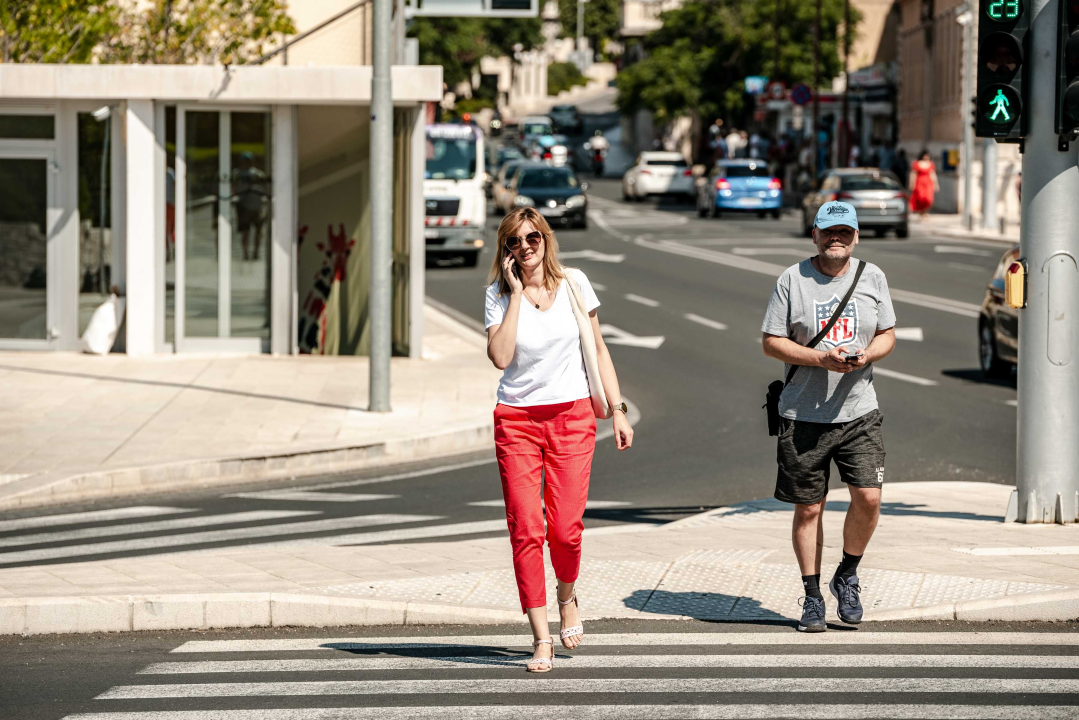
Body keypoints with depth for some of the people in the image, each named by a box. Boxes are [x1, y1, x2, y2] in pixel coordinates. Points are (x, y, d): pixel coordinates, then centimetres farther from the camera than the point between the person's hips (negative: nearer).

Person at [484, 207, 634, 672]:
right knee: (526, 530, -7)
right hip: (517, 420, 0)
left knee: (566, 529, -6)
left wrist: (618, 411, 4)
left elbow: (598, 350, 9)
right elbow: (500, 356, -16)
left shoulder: (573, 284, 3)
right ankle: (541, 639, -1)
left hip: (572, 416, 0)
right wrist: (517, 293, -13)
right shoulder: (499, 294, -1)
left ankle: (567, 597, 27)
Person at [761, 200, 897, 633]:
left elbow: (888, 335, 14)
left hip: (859, 410, 2)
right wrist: (820, 358, -16)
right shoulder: (793, 280, -1)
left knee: (868, 498, -11)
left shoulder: (872, 277, 8)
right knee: (808, 508, 3)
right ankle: (812, 597, 16)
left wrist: (866, 356, -9)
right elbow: (771, 342, -1)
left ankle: (847, 577, 13)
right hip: (803, 415, -2)